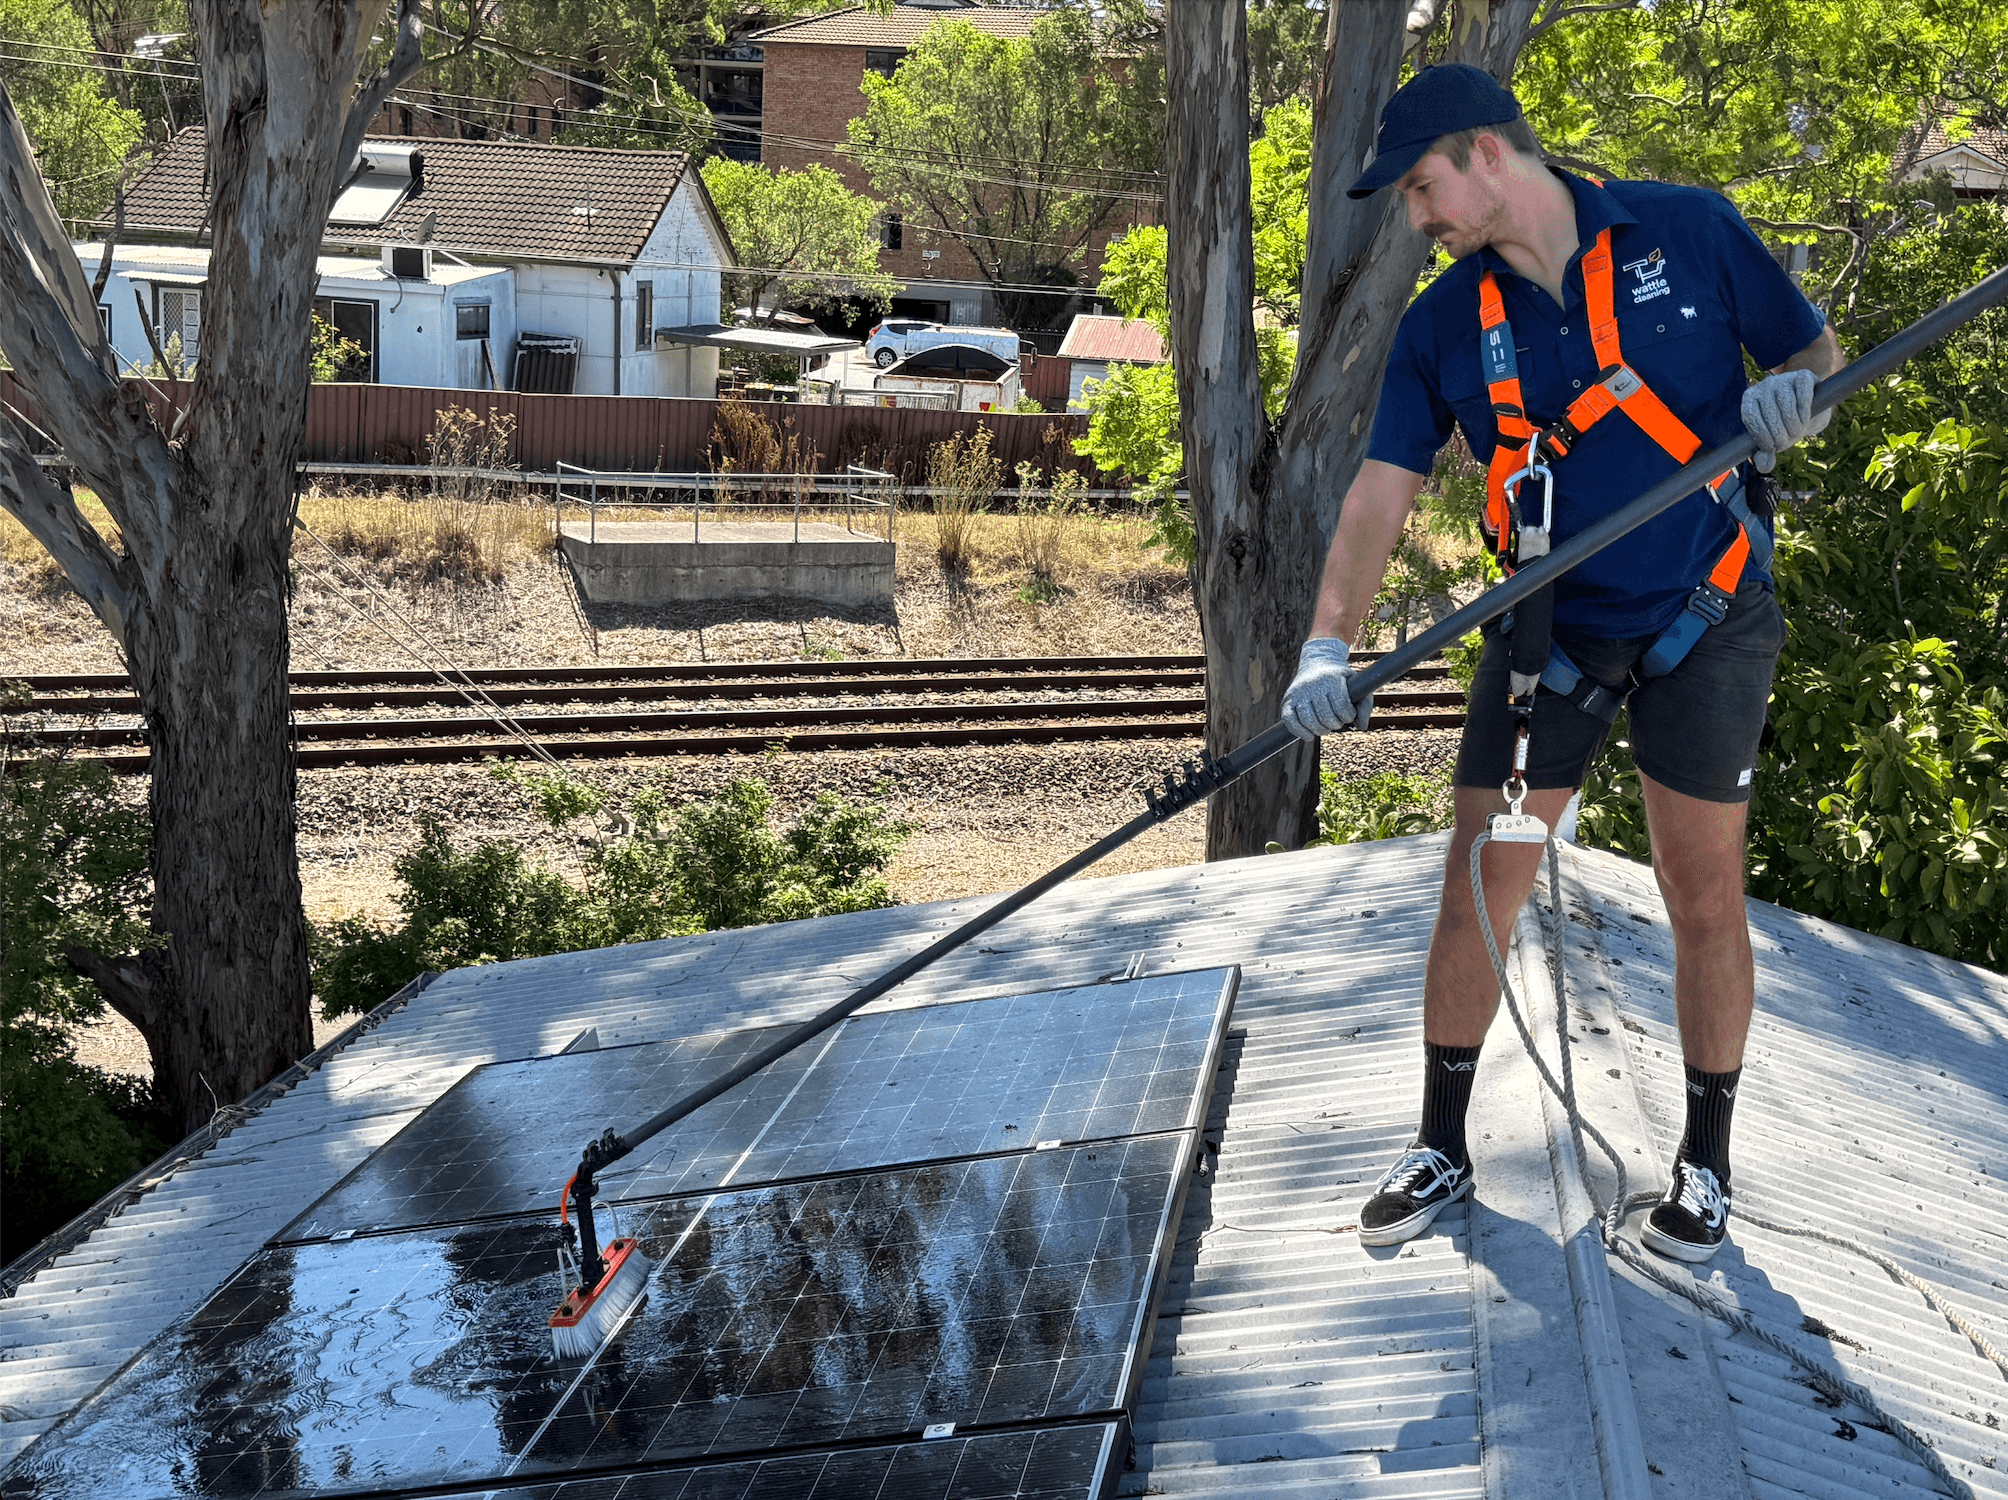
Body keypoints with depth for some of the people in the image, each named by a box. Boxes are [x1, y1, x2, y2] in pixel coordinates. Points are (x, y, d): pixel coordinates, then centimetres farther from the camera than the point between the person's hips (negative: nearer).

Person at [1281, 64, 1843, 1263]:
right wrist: (1330, 644, -19)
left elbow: (1820, 357, 2)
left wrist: (1787, 400, -22)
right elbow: (1384, 489, -6)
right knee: (1476, 890, 0)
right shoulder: (1444, 325, 0)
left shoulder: (1690, 231, -7)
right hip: (1550, 630, 3)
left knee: (1706, 900, 2)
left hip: (1703, 623, -2)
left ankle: (1707, 1163, 21)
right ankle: (1443, 1148, 18)